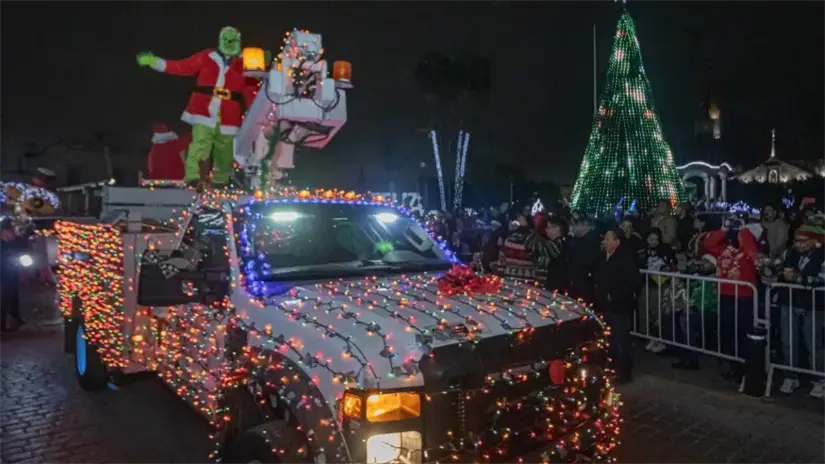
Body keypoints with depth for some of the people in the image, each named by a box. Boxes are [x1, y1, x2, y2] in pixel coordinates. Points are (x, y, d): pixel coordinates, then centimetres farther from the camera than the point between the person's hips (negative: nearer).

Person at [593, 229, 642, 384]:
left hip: (620, 306, -6)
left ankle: (625, 372, 16)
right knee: (609, 340, 14)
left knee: (622, 340, 3)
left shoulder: (626, 257, -12)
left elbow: (634, 282, -18)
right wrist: (597, 290, 1)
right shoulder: (602, 256, 7)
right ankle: (613, 369, 28)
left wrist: (614, 295, -17)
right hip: (604, 305, 6)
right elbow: (597, 277, 19)